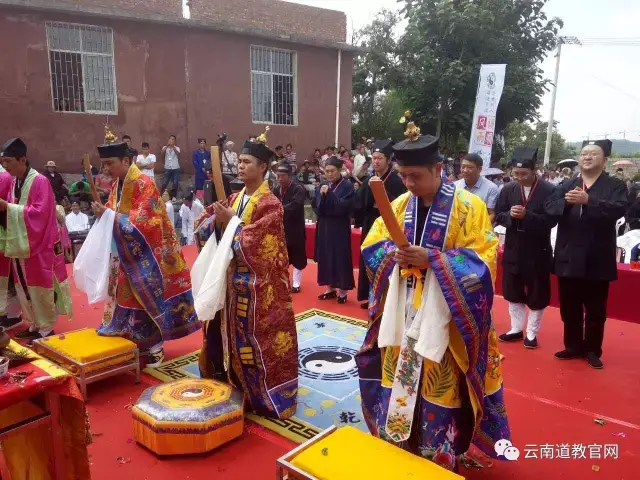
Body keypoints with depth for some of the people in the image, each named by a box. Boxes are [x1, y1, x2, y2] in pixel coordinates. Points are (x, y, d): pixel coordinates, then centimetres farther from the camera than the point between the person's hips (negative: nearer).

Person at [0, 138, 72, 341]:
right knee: (23, 288, 13)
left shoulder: (40, 181, -14)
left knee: (39, 288, 0)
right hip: (20, 244, 8)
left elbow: (40, 213, -22)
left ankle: (46, 328, 11)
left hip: (38, 246, -8)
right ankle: (35, 324, 24)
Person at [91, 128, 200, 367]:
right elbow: (115, 216, 14)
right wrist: (103, 213, -7)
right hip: (125, 254, 8)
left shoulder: (144, 184, -17)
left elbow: (141, 221, -23)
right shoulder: (118, 185, 8)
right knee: (129, 296, 12)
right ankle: (137, 342, 24)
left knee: (149, 296, 0)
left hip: (145, 256, -8)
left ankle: (155, 346, 13)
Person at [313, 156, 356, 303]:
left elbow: (345, 206, -17)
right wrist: (322, 196, -16)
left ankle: (343, 291, 11)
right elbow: (316, 207, 3)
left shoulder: (347, 186, -7)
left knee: (341, 257, 0)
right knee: (326, 256, 9)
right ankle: (330, 288, 20)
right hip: (324, 227, 5)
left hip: (340, 228, -5)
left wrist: (329, 194, -21)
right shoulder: (322, 186, 8)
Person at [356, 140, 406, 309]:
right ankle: (370, 297, 22)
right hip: (370, 226, 6)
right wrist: (369, 187, -15)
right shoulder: (368, 180, 8)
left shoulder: (396, 180, -9)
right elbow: (361, 204, 0)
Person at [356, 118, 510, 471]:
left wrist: (431, 258, -23)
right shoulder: (400, 204, 5)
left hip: (443, 316, -4)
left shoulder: (467, 207, -10)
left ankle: (439, 457, 26)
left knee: (437, 388, 4)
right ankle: (399, 449, 32)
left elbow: (483, 262, -13)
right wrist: (393, 255, -15)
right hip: (402, 313, 5)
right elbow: (371, 247, 8)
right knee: (399, 379, 12)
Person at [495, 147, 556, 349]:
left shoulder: (549, 191, -13)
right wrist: (510, 215, -19)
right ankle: (516, 329, 30)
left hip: (538, 251, -4)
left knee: (536, 294, 9)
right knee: (513, 292, 14)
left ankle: (531, 333, 24)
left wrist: (526, 216, -26)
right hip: (513, 249, 4)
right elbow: (498, 216, 2)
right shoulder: (508, 189, 0)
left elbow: (551, 220, -15)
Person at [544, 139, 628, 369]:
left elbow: (619, 208, -18)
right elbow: (549, 207, -4)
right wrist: (566, 201, -24)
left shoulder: (616, 185, 0)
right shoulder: (565, 185, 9)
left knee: (596, 310, 9)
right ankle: (573, 346, 28)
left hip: (597, 259, -3)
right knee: (569, 308, 12)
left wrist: (588, 200, -29)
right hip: (569, 258, 3)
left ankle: (593, 350, 24)